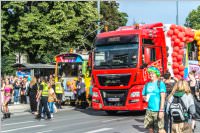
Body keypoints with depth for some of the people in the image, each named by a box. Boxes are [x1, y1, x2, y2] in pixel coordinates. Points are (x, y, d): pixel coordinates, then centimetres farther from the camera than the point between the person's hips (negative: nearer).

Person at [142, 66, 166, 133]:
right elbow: (143, 95, 23)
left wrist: (161, 110, -17)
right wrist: (145, 98, -2)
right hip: (149, 110, 6)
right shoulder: (147, 84, 13)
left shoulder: (160, 83, -4)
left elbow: (163, 97, -10)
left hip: (157, 110, -6)